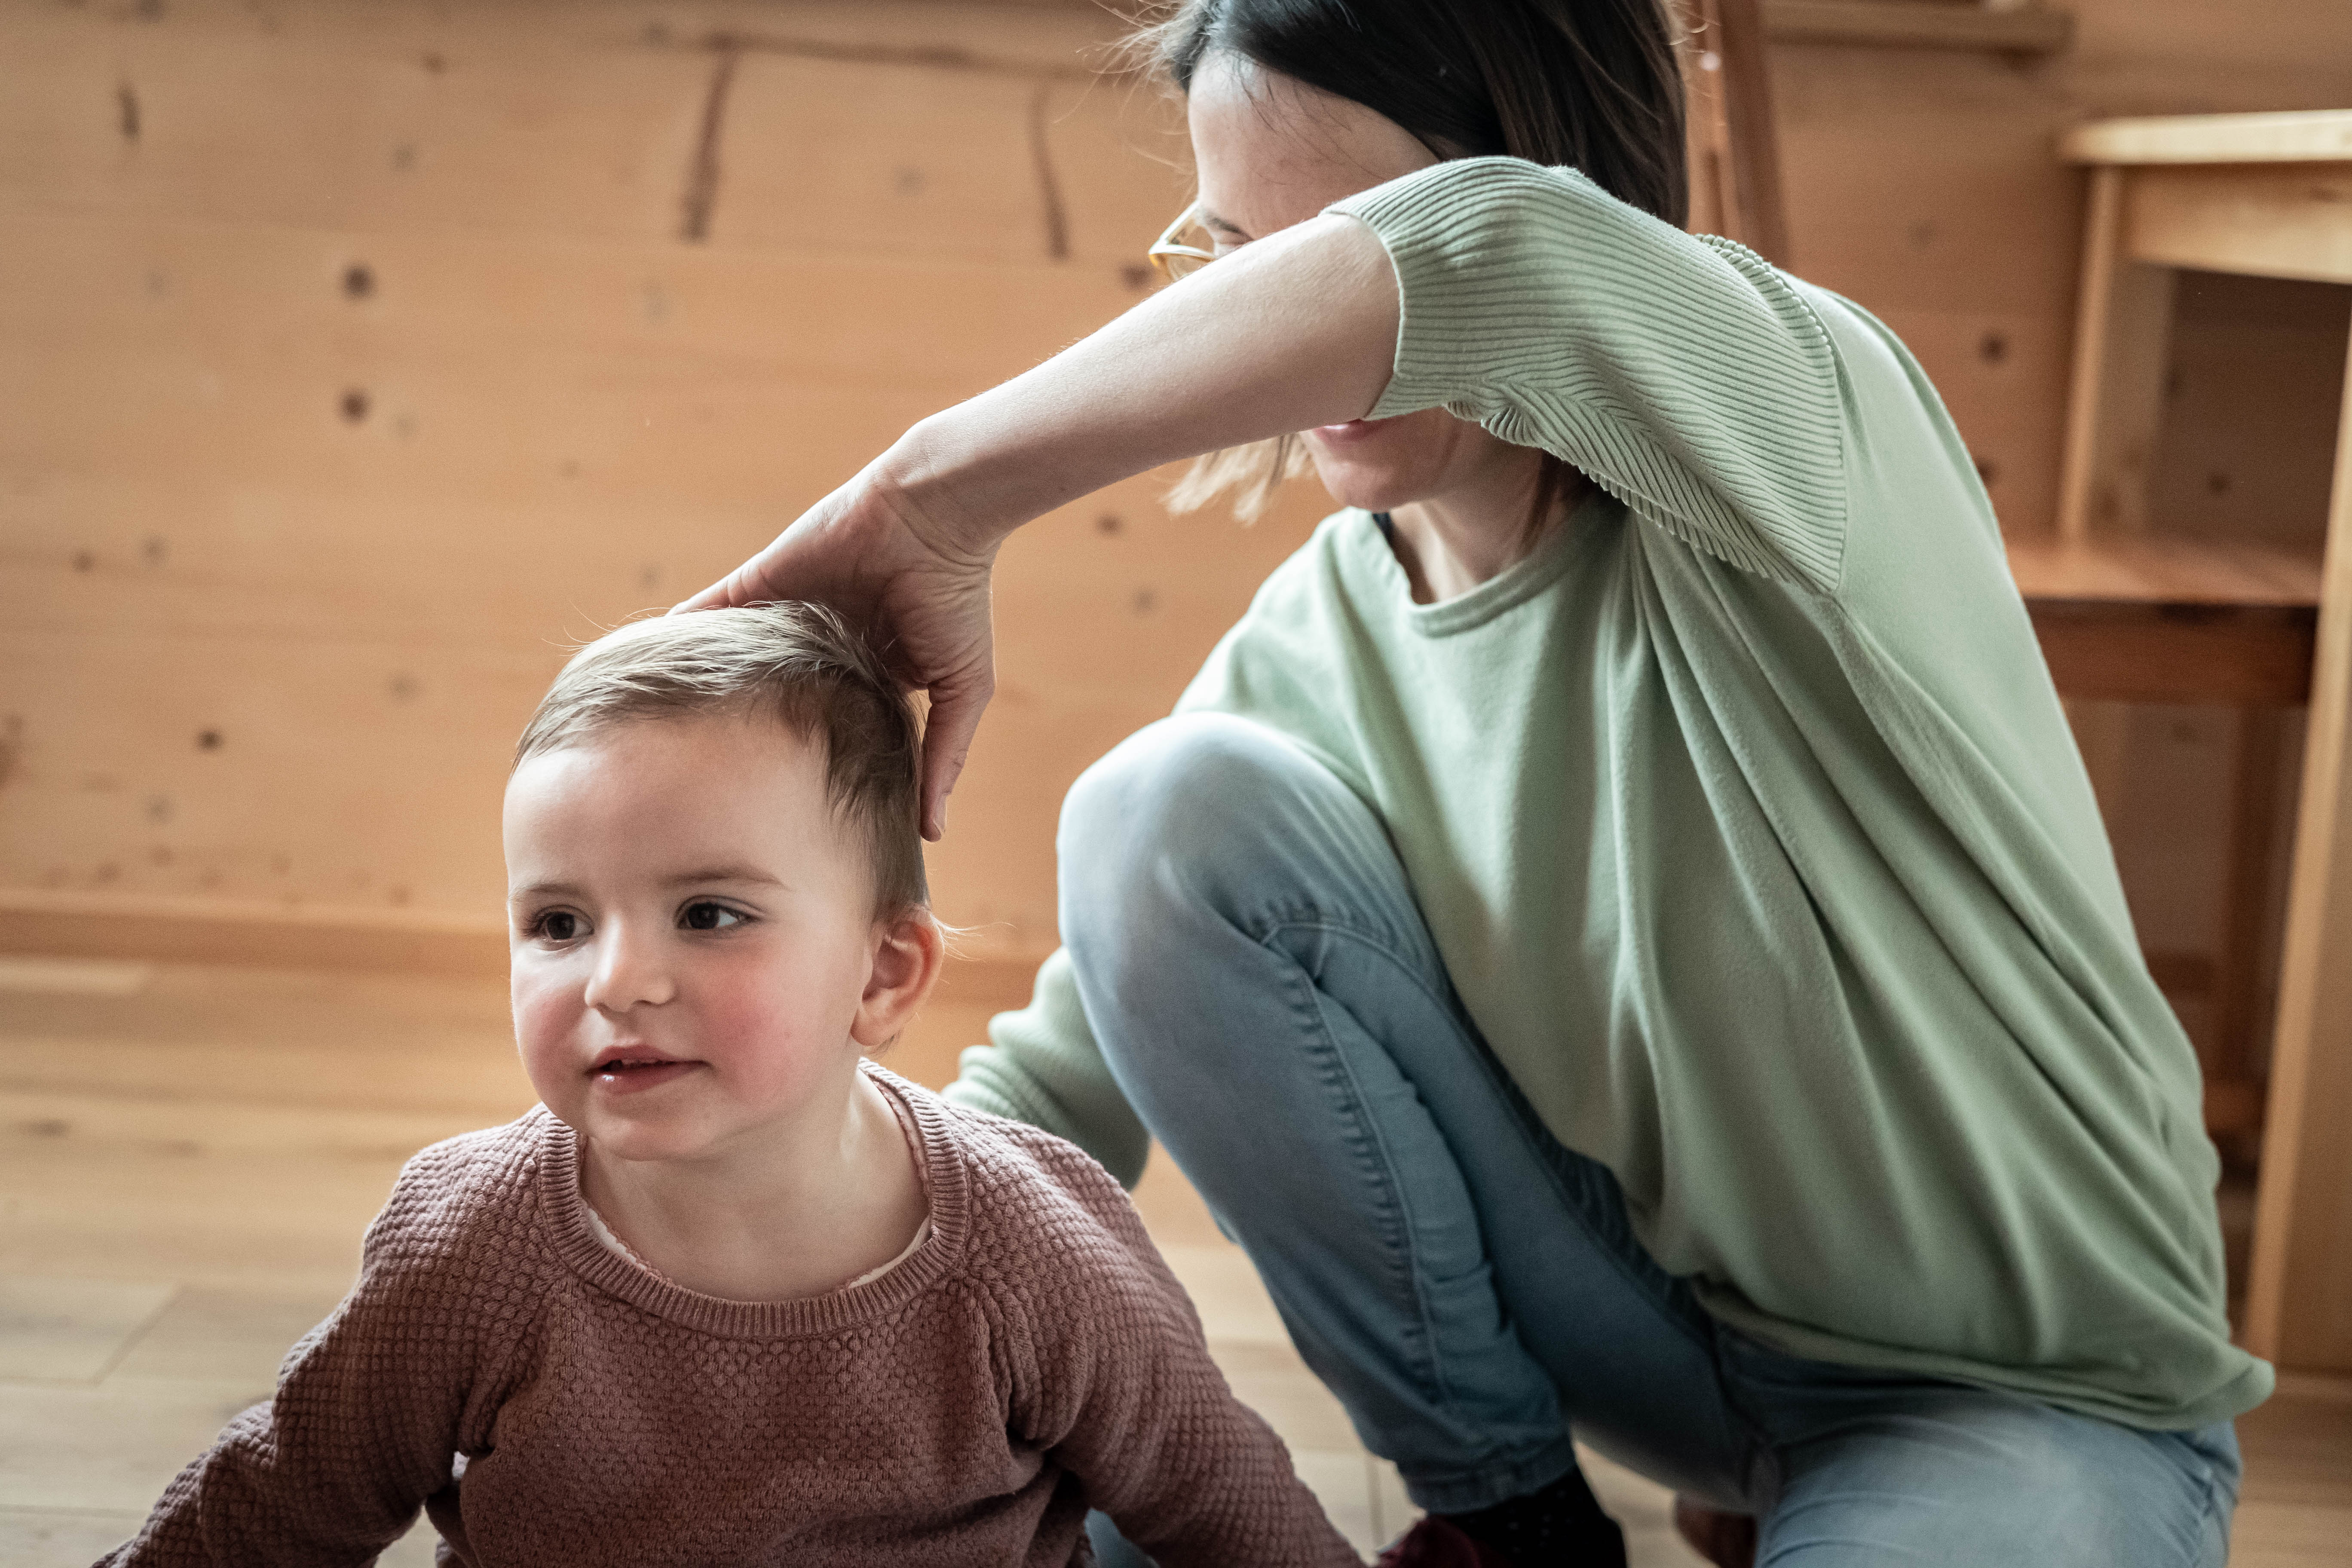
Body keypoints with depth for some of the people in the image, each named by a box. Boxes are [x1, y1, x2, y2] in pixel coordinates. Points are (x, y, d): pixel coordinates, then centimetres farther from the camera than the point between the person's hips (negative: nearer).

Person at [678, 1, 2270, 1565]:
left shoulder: (1800, 418, -21)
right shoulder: (1321, 643, -5)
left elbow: (1513, 261, -46)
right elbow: (1061, 1094, -1)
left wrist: (944, 489, -40)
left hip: (2048, 1397, -5)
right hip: (1670, 1312, 5)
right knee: (1173, 810, -16)